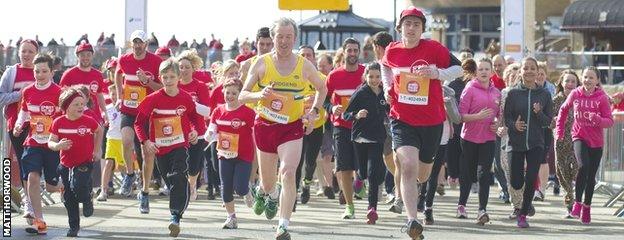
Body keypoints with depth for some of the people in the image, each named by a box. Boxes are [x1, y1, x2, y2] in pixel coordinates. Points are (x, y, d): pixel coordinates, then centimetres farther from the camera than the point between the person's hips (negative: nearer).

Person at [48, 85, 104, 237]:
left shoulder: (88, 121, -11)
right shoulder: (58, 122, -8)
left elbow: (99, 131, 10)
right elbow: (50, 142, -5)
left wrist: (97, 149, 9)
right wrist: (58, 146, -27)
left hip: (85, 162, -3)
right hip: (66, 164, 3)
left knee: (78, 186, -25)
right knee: (69, 198, 8)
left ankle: (87, 200, 11)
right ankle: (74, 226, 24)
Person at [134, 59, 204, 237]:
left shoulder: (186, 98, -5)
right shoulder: (153, 99, -8)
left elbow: (195, 117, 13)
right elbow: (139, 122, -2)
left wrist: (195, 130, -5)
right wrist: (145, 141, -14)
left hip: (181, 146, -1)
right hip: (160, 148, 1)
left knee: (178, 179, -20)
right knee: (171, 183, 12)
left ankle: (175, 217, -21)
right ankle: (176, 214, 32)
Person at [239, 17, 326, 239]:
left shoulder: (304, 65, -2)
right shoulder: (261, 64, -5)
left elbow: (322, 89, 16)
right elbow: (242, 95, -4)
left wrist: (314, 111, 3)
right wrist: (260, 95, -23)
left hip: (292, 127, -1)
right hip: (265, 126, 1)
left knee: (288, 173, -21)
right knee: (268, 181, 12)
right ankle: (267, 193, 52)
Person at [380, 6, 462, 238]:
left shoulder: (433, 48, -7)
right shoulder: (392, 51, 0)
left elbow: (457, 68, -1)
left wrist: (438, 74, -19)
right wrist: (388, 88, 9)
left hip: (432, 121, 1)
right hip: (402, 120, -1)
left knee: (422, 174, 16)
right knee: (408, 167, -22)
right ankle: (412, 220, -24)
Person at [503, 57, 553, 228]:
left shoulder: (544, 94, 2)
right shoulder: (513, 93, -1)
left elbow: (548, 121, 4)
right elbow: (506, 118, 1)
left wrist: (539, 113, -16)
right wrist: (514, 125, -20)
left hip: (536, 144, 0)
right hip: (516, 143, 0)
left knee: (531, 180, -8)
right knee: (516, 184, -2)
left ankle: (523, 215, 8)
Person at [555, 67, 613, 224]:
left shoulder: (602, 97, -7)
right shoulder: (575, 94, -2)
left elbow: (610, 121, -8)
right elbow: (563, 110, 16)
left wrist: (598, 119, -28)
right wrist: (559, 130, 14)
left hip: (596, 141, 1)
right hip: (579, 137, -1)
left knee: (591, 176, 9)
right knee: (584, 166, -27)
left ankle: (587, 207, 29)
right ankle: (577, 202, -14)